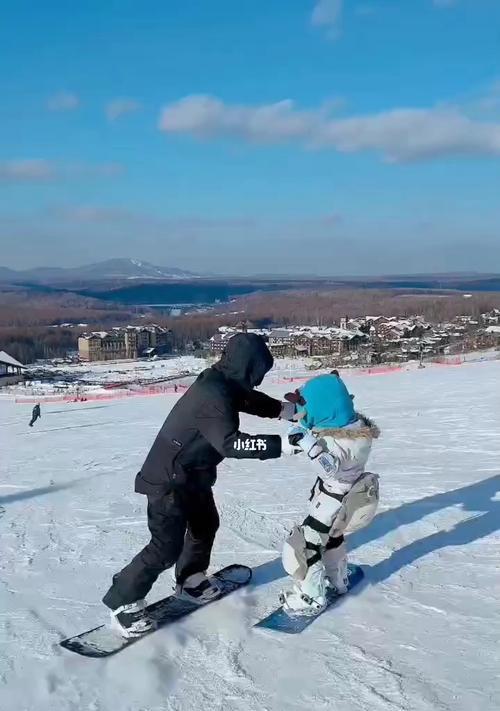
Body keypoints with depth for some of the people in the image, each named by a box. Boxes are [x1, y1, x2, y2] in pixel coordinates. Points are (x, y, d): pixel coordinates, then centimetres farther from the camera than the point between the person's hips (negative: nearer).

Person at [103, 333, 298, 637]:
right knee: (167, 547, -6)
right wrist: (282, 443, -44)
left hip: (193, 474, 10)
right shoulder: (213, 395, -32)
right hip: (169, 479, -10)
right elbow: (230, 443, -41)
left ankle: (191, 580, 43)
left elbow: (251, 400, 16)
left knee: (205, 525, 23)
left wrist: (285, 409, 2)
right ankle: (123, 601, 9)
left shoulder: (224, 383, -2)